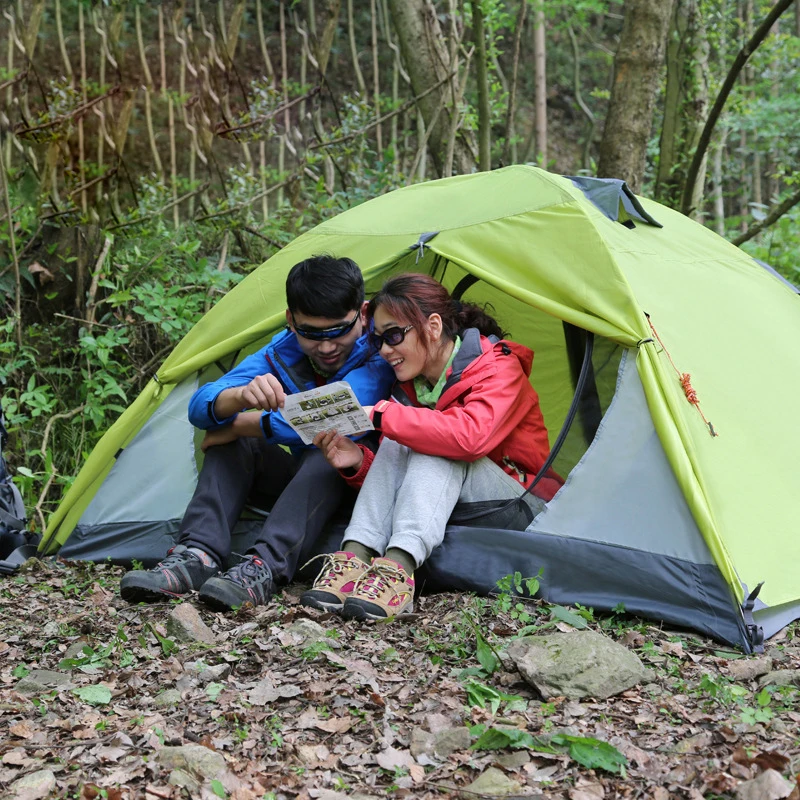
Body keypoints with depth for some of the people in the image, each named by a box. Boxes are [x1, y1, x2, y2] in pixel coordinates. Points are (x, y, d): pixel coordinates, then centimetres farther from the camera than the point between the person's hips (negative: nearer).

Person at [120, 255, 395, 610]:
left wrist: (236, 425, -25)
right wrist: (241, 395, -45)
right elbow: (200, 406, -19)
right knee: (234, 441, -18)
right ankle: (196, 556, -32)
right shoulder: (282, 352, -8)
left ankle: (265, 567, -49)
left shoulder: (375, 358, -23)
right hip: (297, 477, 5)